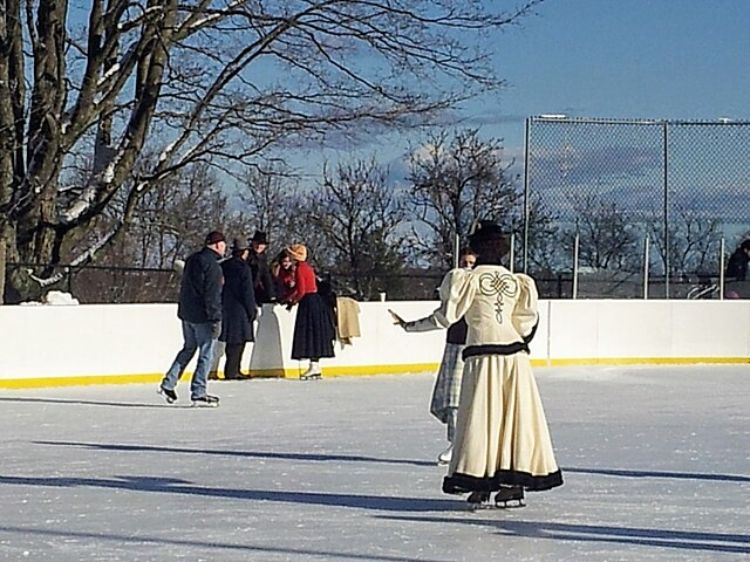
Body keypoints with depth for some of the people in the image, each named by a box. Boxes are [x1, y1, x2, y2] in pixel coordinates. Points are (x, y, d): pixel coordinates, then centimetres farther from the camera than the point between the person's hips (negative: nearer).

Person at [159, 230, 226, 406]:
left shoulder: (192, 260, 10)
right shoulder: (212, 265, -17)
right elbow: (212, 296, -20)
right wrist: (216, 319, -17)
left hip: (186, 313, 9)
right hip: (202, 317, -9)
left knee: (188, 348, 21)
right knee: (206, 354, 1)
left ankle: (168, 383, 17)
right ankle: (198, 393, 3)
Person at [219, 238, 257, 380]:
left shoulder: (223, 266, 10)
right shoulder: (243, 267, -11)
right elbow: (248, 292, -12)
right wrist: (252, 310, -5)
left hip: (225, 308, 7)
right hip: (239, 309, -7)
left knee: (233, 341, 13)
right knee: (238, 340, -4)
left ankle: (233, 370, 16)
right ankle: (231, 371, -7)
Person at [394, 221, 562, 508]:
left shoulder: (469, 278, -3)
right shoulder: (518, 282, 9)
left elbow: (448, 315, -2)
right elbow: (526, 322, 10)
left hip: (482, 355, -4)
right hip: (514, 353, 4)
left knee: (481, 417, 1)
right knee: (515, 417, 7)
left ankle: (480, 483, 0)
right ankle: (514, 483, 9)